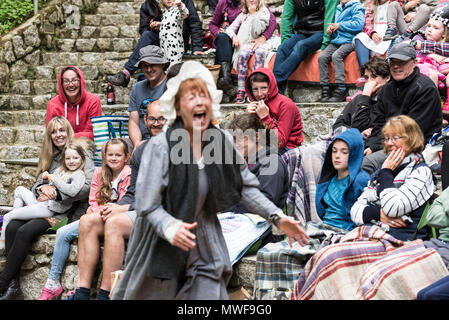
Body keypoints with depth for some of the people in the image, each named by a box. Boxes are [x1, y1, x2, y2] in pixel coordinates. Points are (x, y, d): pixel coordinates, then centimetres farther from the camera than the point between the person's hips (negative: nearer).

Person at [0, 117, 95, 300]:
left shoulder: (82, 157, 1)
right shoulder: (50, 158, 22)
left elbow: (88, 187, -13)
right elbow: (36, 184, 18)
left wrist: (56, 193, -16)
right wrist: (44, 187, -7)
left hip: (67, 211, -6)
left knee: (25, 231, -28)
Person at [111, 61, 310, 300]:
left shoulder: (221, 143, -4)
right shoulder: (160, 147, -19)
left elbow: (246, 186, 5)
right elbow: (147, 205, -21)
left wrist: (278, 218, -2)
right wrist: (171, 228, -39)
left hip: (205, 245, 4)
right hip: (162, 243, -4)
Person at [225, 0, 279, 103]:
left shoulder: (264, 12, 4)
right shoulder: (243, 15, 16)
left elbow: (257, 32, -10)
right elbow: (230, 28, 12)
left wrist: (253, 13, -11)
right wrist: (234, 36, -10)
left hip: (262, 41, -2)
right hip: (247, 43, 2)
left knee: (260, 52, -37)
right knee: (243, 54, -33)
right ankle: (240, 90, -36)